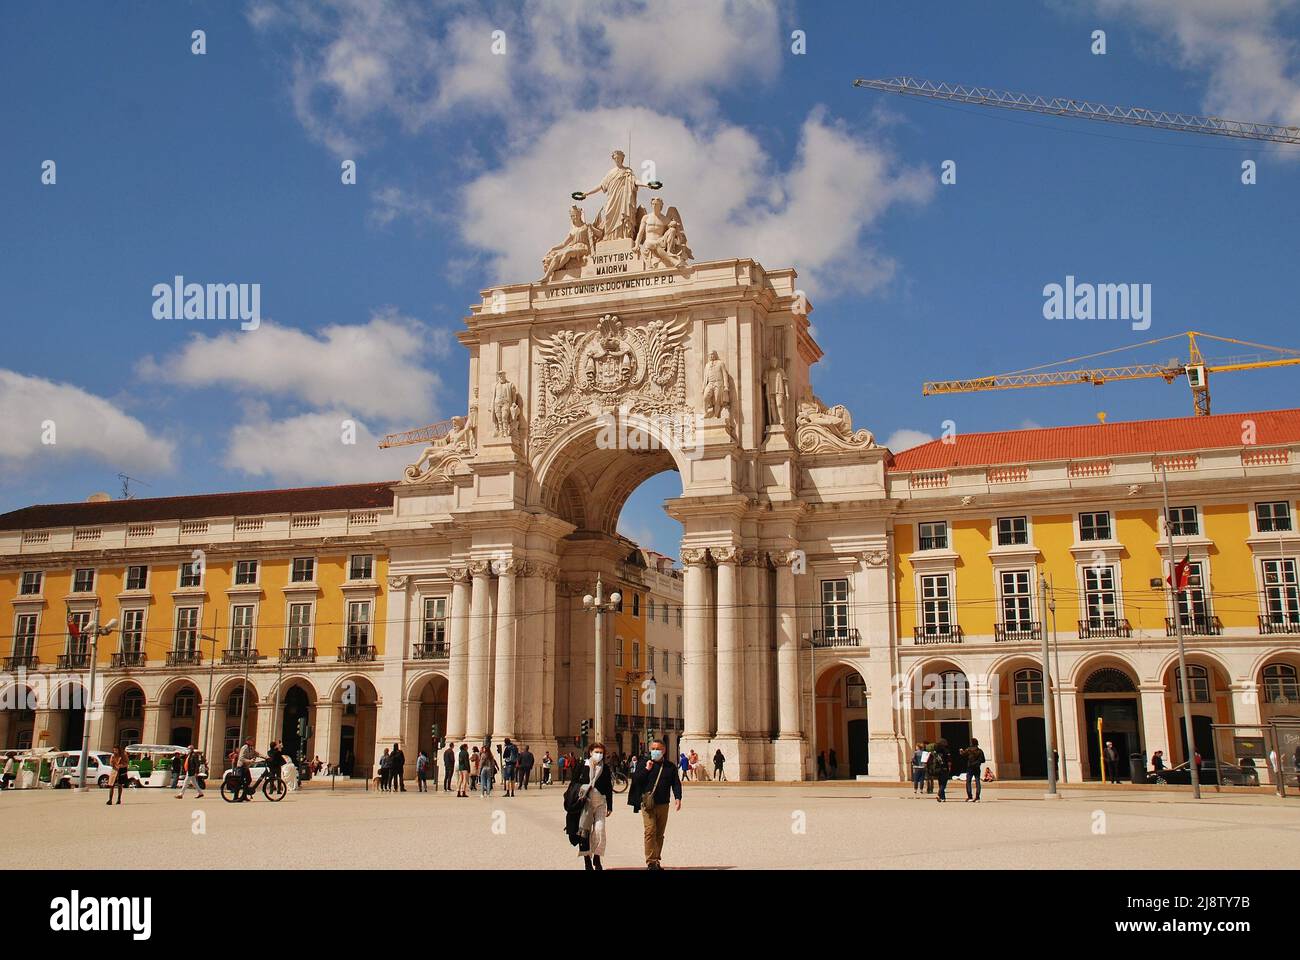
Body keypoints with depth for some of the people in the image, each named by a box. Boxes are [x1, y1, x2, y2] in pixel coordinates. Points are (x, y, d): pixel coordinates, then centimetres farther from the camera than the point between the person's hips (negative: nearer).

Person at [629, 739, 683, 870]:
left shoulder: (670, 767, 11)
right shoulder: (643, 764, 6)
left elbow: (676, 783, 9)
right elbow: (635, 780, -1)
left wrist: (678, 797, -5)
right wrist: (646, 770, -11)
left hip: (663, 804, 3)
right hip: (647, 804, -3)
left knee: (659, 834, 8)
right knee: (650, 831, -12)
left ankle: (657, 861, 16)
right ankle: (651, 862, -12)